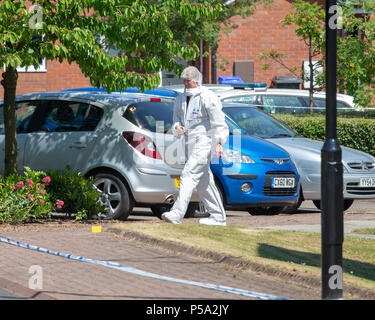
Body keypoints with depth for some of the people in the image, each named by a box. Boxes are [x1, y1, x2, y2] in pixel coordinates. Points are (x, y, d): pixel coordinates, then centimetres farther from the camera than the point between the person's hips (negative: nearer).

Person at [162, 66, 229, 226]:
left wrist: (219, 143, -18)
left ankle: (177, 213, -27)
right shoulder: (181, 99, 15)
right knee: (204, 182, 10)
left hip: (204, 142, -8)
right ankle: (218, 216, 17)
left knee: (189, 175, -19)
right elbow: (177, 117, 25)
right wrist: (177, 127, 1)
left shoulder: (207, 97, -8)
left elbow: (218, 122, -11)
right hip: (190, 145, 8)